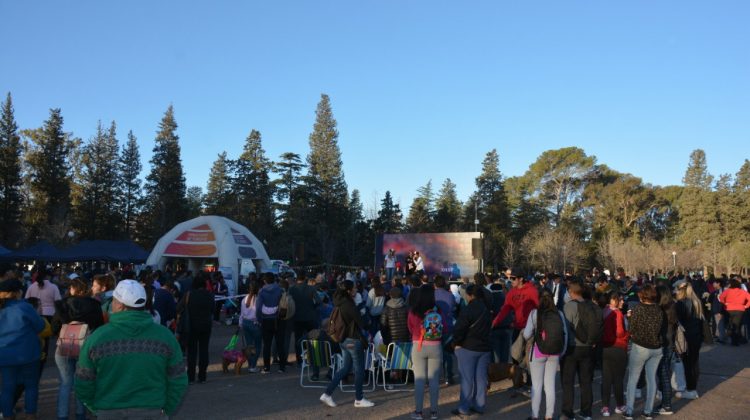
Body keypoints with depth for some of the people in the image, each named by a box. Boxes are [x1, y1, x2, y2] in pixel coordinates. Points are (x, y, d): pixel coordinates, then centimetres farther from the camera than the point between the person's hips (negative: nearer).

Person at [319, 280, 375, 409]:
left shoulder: (340, 303, 7)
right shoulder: (349, 304, -20)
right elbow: (360, 322, -15)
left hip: (344, 339, 9)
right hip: (353, 340, -9)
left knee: (346, 367, 17)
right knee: (359, 369, 4)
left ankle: (327, 394, 12)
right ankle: (359, 399, 14)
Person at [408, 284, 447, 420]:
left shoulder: (413, 312, -11)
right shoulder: (437, 311, -11)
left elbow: (410, 329, 4)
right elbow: (445, 329, 0)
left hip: (418, 347, 0)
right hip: (435, 347, 1)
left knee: (419, 379, 7)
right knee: (434, 379, 10)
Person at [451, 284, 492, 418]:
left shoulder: (467, 310, -17)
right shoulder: (486, 310, 7)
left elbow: (459, 329, -19)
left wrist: (458, 343, -4)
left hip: (468, 348, -6)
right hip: (485, 348, 6)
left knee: (467, 379, 0)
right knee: (481, 378, 11)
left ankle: (464, 408, 4)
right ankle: (479, 406, 17)